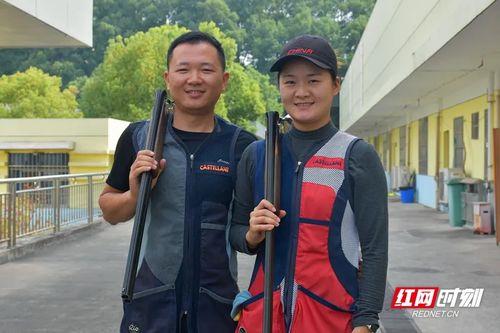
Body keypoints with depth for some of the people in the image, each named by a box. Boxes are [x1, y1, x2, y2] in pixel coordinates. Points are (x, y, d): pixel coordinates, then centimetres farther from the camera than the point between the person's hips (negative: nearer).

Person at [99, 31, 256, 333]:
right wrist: (134, 195, -11)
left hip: (217, 306, -1)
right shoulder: (138, 137, 0)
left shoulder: (242, 146, -4)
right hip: (148, 305, 1)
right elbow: (110, 212, 8)